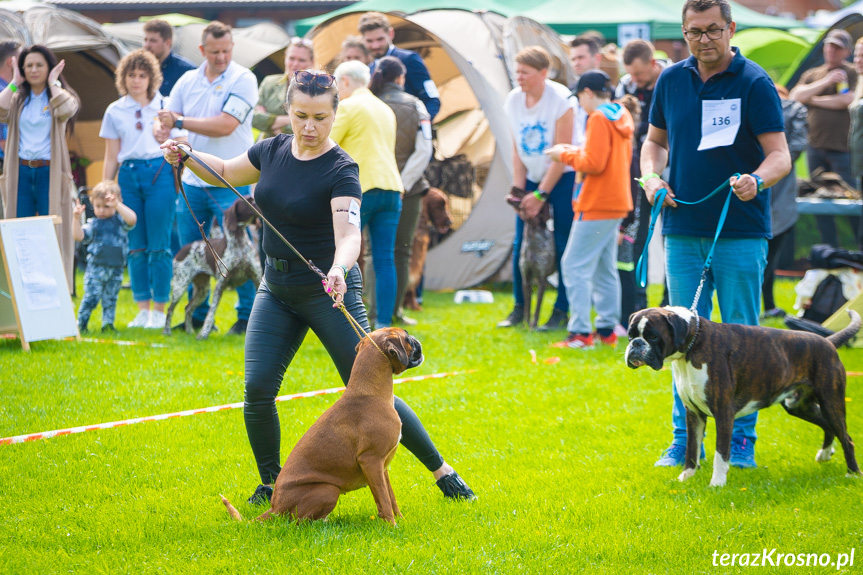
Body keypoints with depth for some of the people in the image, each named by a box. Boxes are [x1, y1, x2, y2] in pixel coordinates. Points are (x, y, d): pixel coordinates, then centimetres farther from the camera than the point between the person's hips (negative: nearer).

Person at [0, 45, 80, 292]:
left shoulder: (61, 96, 5)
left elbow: (65, 110, -19)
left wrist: (53, 83, -6)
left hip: (50, 173, -3)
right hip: (20, 172, 3)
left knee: (53, 236, -2)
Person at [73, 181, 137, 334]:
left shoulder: (120, 221, 3)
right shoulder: (93, 224, 4)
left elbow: (132, 219, -18)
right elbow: (79, 236, -5)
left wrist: (117, 205, -25)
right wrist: (77, 218, -16)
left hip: (116, 268, 2)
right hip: (96, 268, -2)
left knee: (110, 298, 10)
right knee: (91, 296, -9)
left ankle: (108, 323, 20)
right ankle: (81, 324, -2)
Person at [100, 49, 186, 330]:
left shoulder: (165, 106, 8)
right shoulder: (115, 111, 12)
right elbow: (111, 157, 14)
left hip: (159, 173, -2)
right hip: (129, 176, 2)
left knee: (159, 246, -4)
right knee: (135, 246, 3)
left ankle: (159, 311, 2)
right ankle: (143, 310, 11)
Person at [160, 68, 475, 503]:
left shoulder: (340, 170, -18)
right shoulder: (273, 150, 0)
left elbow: (348, 234, -33)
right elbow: (226, 173, 20)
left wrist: (338, 270, -53)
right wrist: (185, 156, 2)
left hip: (328, 291, -5)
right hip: (276, 290, 5)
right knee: (257, 389, -9)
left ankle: (442, 471, 9)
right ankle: (271, 481, 11)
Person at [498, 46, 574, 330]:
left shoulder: (560, 99, -19)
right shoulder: (513, 100, -2)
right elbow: (517, 149, 6)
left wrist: (540, 195, -17)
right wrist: (518, 189, -2)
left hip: (562, 177, -5)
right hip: (532, 177, 6)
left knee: (562, 246, -7)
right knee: (520, 245, 2)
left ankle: (562, 311, 1)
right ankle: (519, 308, 14)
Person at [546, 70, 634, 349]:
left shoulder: (599, 119, -15)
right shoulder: (621, 116, 13)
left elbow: (594, 163, -20)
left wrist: (566, 155, -6)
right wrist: (578, 152, 16)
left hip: (596, 205, -10)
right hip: (617, 203, 10)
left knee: (575, 265, -8)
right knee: (605, 268, 15)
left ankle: (580, 332, -12)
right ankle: (607, 328, 17)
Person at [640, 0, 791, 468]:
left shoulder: (754, 83, -6)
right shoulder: (671, 80, 8)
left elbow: (779, 154, -11)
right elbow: (655, 140, 20)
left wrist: (757, 180, -31)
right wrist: (652, 177, 0)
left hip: (741, 231, -4)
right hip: (683, 231, 4)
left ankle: (741, 440, 10)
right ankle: (685, 441, 13)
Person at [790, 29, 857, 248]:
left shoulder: (852, 74, 2)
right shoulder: (812, 75, 16)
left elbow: (847, 101, -13)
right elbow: (795, 96, -1)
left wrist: (812, 99, -2)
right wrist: (825, 82, -12)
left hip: (842, 147, -5)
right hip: (815, 145, 5)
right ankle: (830, 249, 13)